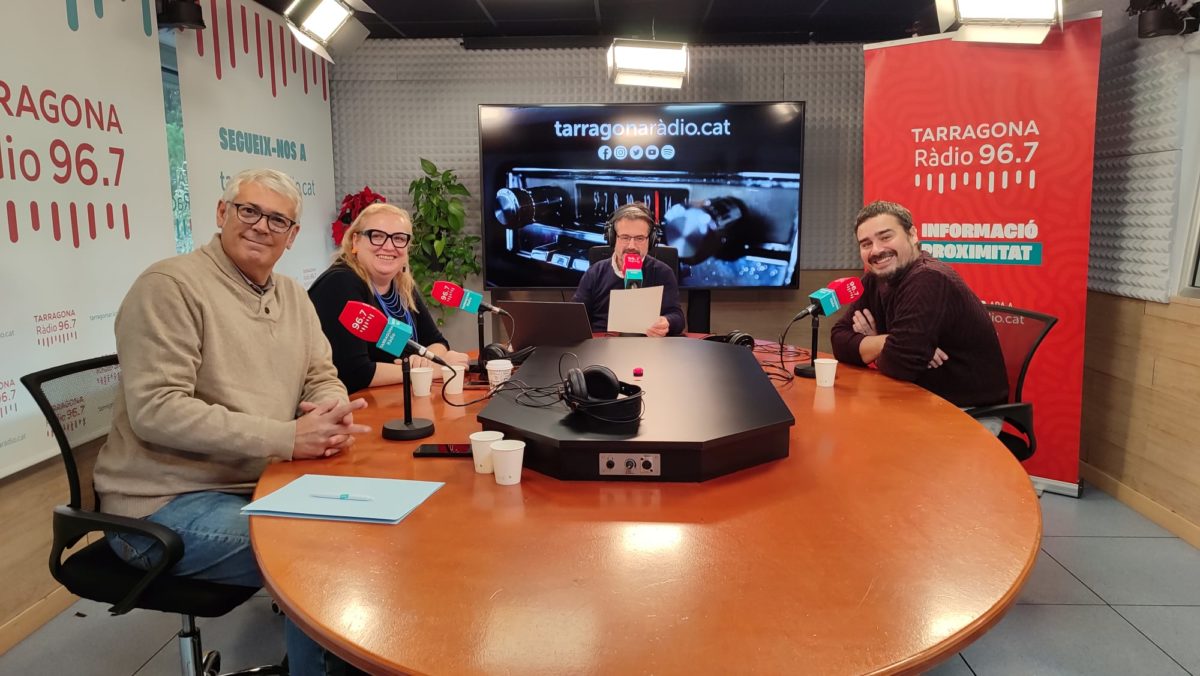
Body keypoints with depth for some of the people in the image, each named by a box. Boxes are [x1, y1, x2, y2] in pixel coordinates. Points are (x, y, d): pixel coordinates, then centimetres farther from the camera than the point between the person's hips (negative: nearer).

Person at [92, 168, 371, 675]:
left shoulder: (292, 296, 11)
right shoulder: (171, 286, -14)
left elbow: (322, 379, 11)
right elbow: (156, 410, -22)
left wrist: (331, 415, -15)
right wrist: (287, 437, -28)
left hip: (261, 486, 8)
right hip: (169, 503, -7)